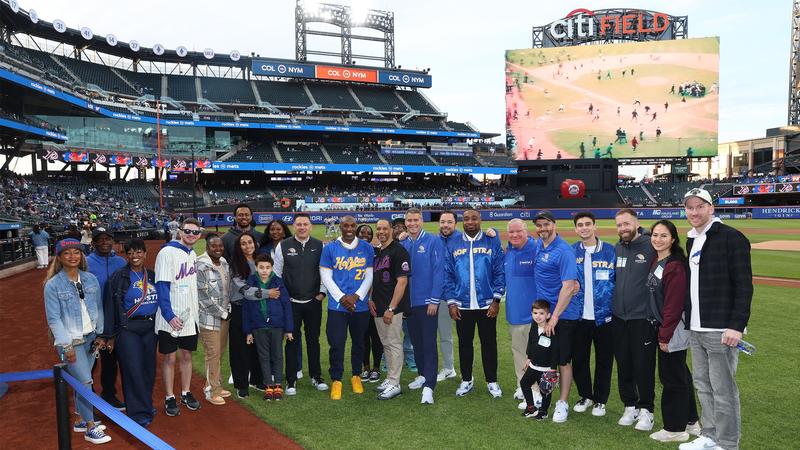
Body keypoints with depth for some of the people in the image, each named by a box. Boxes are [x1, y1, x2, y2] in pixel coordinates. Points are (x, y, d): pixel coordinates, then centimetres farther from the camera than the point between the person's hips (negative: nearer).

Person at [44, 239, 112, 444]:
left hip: (90, 338, 4)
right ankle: (90, 427, 8)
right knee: (85, 381, -6)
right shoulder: (53, 285, -11)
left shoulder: (91, 279, 2)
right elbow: (54, 319, -11)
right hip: (70, 341, -4)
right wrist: (66, 346, -14)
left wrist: (100, 334, 7)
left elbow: (98, 309, 8)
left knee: (81, 380, 14)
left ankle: (81, 421, 30)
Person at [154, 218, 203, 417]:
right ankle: (169, 398, 15)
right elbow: (161, 286, -17)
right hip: (171, 318, -6)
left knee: (187, 355, 14)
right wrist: (169, 315, -23)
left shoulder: (193, 255, 10)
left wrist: (195, 302, 11)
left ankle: (186, 393, 26)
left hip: (190, 316, 7)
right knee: (170, 357, 4)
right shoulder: (167, 253, -13)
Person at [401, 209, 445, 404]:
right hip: (409, 302, 6)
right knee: (416, 341, 16)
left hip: (427, 302, -6)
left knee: (429, 343, -6)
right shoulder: (403, 245, 9)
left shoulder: (433, 241, -7)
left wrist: (434, 300, -15)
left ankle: (428, 386, -6)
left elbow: (438, 271, -11)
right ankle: (422, 375, 31)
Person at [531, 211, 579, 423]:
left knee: (563, 360, 4)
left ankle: (563, 403, 17)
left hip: (563, 314, -7)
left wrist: (555, 317, -22)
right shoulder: (538, 245, 6)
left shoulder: (564, 251, -18)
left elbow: (568, 287, -23)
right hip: (542, 310, 7)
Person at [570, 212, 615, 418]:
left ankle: (600, 400, 25)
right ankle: (585, 395, 29)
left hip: (604, 316, -2)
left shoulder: (610, 251, -3)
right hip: (579, 316, 2)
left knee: (604, 360, 9)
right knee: (578, 359, 10)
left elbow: (617, 281, 0)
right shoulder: (571, 252, 3)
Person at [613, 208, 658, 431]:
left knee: (643, 366, 3)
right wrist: (610, 307, 13)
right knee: (623, 365, 12)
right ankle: (630, 406, 26)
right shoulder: (616, 249, 9)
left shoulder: (651, 246, -10)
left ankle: (646, 409, 18)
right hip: (618, 317, 6)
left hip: (643, 317, -5)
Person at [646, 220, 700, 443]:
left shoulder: (675, 266, -18)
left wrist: (665, 335, -18)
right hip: (662, 327, 9)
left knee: (672, 377, 1)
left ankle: (675, 429, 14)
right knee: (680, 374, 18)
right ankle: (690, 421, 32)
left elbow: (674, 304, -20)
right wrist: (661, 332, 11)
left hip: (673, 331, -9)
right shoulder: (655, 262, 10)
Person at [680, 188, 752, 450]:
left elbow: (744, 285, -14)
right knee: (703, 386, 16)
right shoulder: (691, 241, 14)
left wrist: (737, 326, -19)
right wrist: (688, 320, 16)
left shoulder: (731, 238, -10)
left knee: (723, 389, -1)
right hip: (695, 330, 8)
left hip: (721, 330, -8)